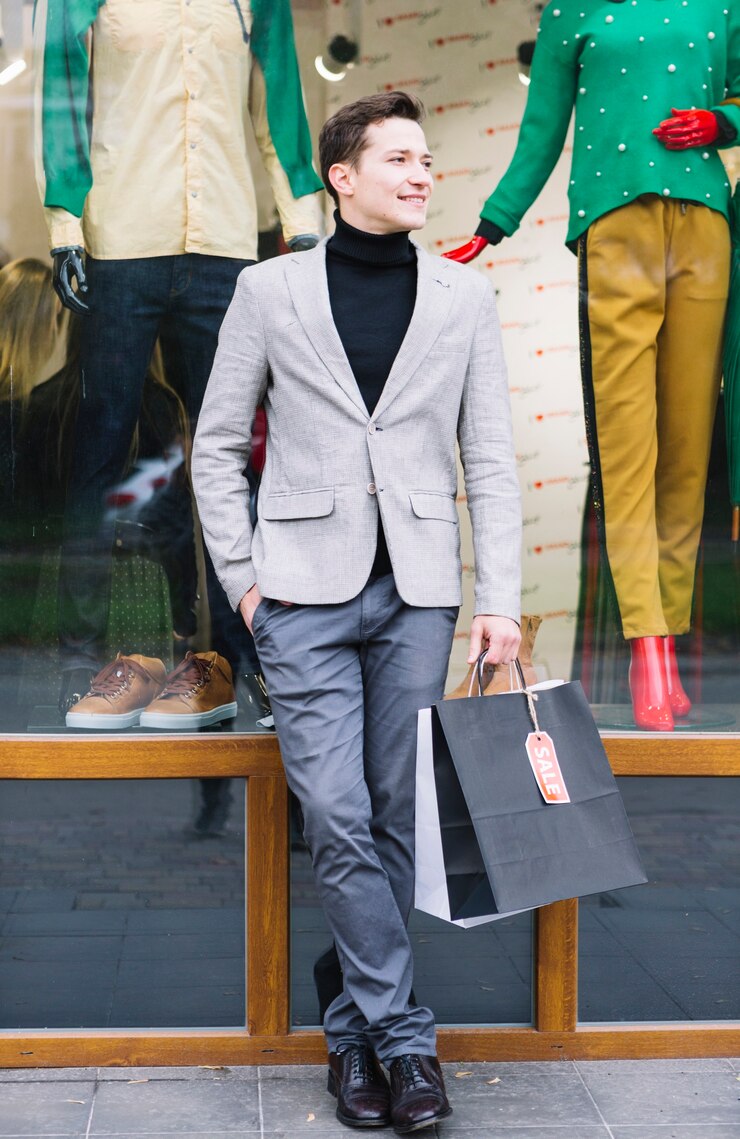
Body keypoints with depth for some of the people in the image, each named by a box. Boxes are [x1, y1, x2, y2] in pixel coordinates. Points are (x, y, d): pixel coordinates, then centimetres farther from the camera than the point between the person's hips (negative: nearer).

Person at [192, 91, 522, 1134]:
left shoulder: (463, 297, 8)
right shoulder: (270, 292, 4)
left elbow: (490, 460, 7)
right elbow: (218, 444, 9)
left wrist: (499, 600, 0)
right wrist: (243, 579, 1)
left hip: (418, 595, 2)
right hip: (307, 589, -1)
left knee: (397, 820, 5)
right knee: (338, 820, -8)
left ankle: (357, 1028, 18)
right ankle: (406, 1035, 2)